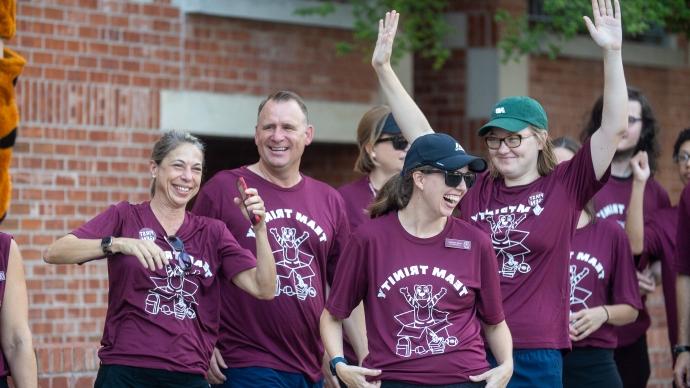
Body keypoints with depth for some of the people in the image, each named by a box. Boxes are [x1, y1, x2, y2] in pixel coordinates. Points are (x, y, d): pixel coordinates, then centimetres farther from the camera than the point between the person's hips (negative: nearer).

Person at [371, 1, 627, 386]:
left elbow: (615, 127, -6)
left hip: (537, 356, -2)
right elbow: (421, 135, 10)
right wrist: (383, 68, 7)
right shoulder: (473, 189, 7)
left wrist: (612, 52, -13)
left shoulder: (564, 187, 0)